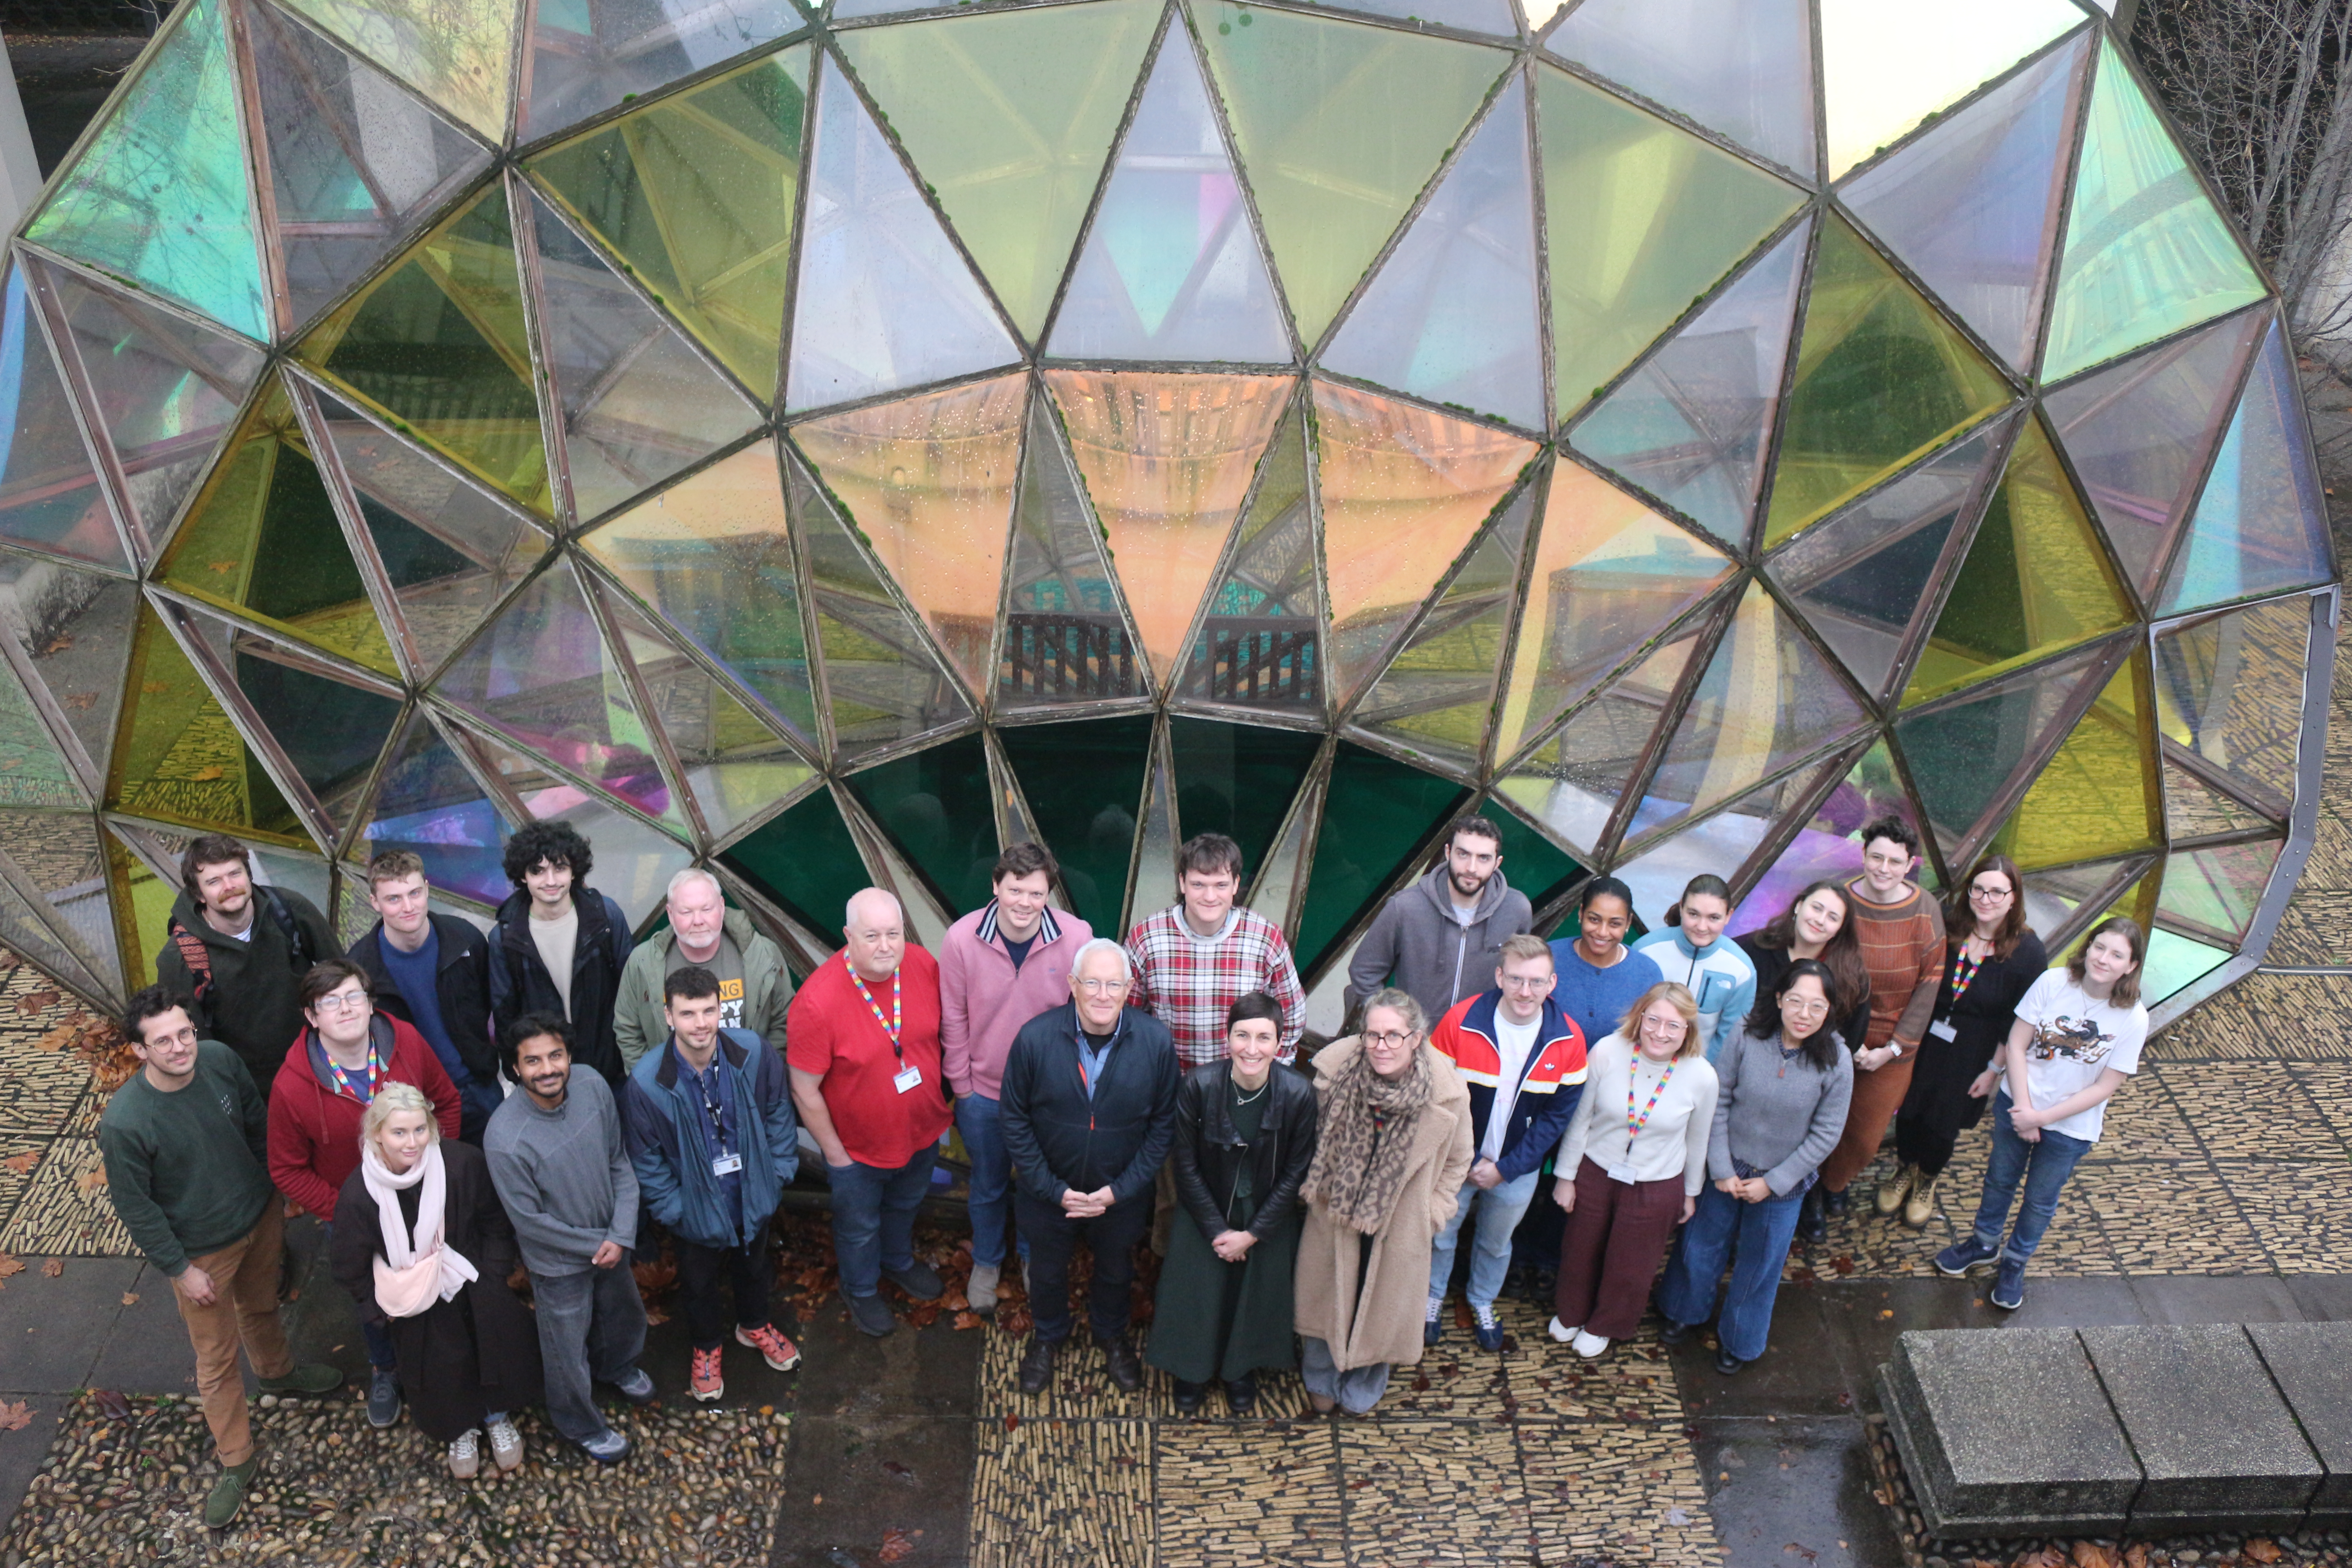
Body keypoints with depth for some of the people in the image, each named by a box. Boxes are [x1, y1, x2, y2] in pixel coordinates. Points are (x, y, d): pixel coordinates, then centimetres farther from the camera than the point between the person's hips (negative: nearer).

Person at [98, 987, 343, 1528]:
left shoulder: (220, 1059, -20)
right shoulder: (124, 1122, -32)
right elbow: (133, 1205, -19)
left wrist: (276, 1185, 10)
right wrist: (179, 1268, -12)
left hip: (261, 1215, 4)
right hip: (202, 1253, -4)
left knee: (262, 1306, 32)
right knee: (218, 1360, 13)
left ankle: (277, 1371, 61)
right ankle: (237, 1462, 33)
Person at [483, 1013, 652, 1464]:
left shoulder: (592, 1085, -21)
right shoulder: (505, 1139, -34)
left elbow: (620, 1161, -8)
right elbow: (529, 1220, -22)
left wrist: (621, 1235, -15)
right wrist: (594, 1246, -14)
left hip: (611, 1243, 5)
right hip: (558, 1262, -5)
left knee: (624, 1311, 31)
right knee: (568, 1348, 19)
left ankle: (617, 1366, 64)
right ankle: (582, 1424, 49)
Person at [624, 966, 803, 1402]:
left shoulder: (752, 1051, -24)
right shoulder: (647, 1082, -28)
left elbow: (778, 1111, -6)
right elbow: (647, 1161, -14)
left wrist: (779, 1171, -4)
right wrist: (674, 1210, -12)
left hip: (753, 1197, 2)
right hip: (696, 1209, -2)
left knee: (754, 1266, 29)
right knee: (699, 1283, 25)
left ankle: (754, 1327, 59)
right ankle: (706, 1349, 54)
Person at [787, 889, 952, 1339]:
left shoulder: (924, 966, -20)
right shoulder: (818, 1002, -34)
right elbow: (805, 1091, -23)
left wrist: (946, 1099, 6)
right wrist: (835, 1155, -14)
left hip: (921, 1129, 4)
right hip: (859, 1147, -4)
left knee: (906, 1205, 33)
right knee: (860, 1225, 24)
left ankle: (899, 1262, 63)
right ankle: (861, 1289, 54)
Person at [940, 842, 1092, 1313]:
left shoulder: (1077, 937, -22)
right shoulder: (962, 939, -21)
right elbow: (953, 1020, -8)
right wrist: (962, 1086, -2)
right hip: (983, 1092, 0)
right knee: (988, 1185, 24)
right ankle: (987, 1262, 50)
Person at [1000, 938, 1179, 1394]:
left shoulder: (1156, 1041, -21)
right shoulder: (1035, 1039, -24)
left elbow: (1164, 1123, -10)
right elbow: (1015, 1120, -13)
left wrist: (1120, 1190, -14)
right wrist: (1054, 1190, -15)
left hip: (1121, 1196, 1)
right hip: (1049, 1193, -1)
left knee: (1115, 1271, 27)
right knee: (1048, 1271, 25)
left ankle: (1112, 1335, 57)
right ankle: (1048, 1336, 55)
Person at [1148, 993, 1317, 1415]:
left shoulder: (1298, 1094, -23)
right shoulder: (1198, 1086, -25)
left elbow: (1295, 1174, -11)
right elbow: (1187, 1166, -12)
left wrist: (1253, 1234, -11)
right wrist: (1217, 1230, -10)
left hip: (1268, 1219, 1)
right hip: (1206, 1214, 0)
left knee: (1257, 1295, 16)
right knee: (1195, 1293, 11)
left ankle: (1241, 1371, 45)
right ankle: (1193, 1370, 41)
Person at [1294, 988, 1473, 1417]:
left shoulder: (1447, 1092, -24)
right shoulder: (1334, 1068, -24)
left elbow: (1457, 1161, -4)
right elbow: (1310, 1137, -2)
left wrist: (1432, 1213, -5)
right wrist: (1312, 1186, 1)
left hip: (1399, 1223, 0)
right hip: (1334, 1211, 1)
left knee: (1382, 1300, 19)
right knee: (1324, 1293, 21)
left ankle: (1363, 1387, 48)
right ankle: (1321, 1378, 49)